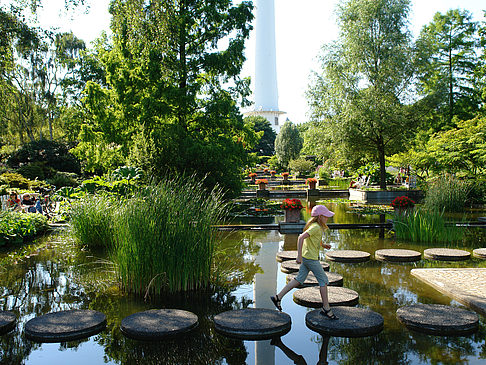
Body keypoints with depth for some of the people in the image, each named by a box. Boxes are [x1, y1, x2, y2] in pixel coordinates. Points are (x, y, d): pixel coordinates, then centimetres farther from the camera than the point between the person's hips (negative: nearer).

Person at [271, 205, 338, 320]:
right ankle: (326, 308, 10)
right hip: (311, 258, -10)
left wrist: (323, 245, 19)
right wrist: (299, 256, -31)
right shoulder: (315, 227, -20)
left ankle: (278, 297, 13)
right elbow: (301, 238, -29)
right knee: (323, 281, 0)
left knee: (299, 279, 12)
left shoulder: (319, 227, 11)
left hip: (306, 257, 10)